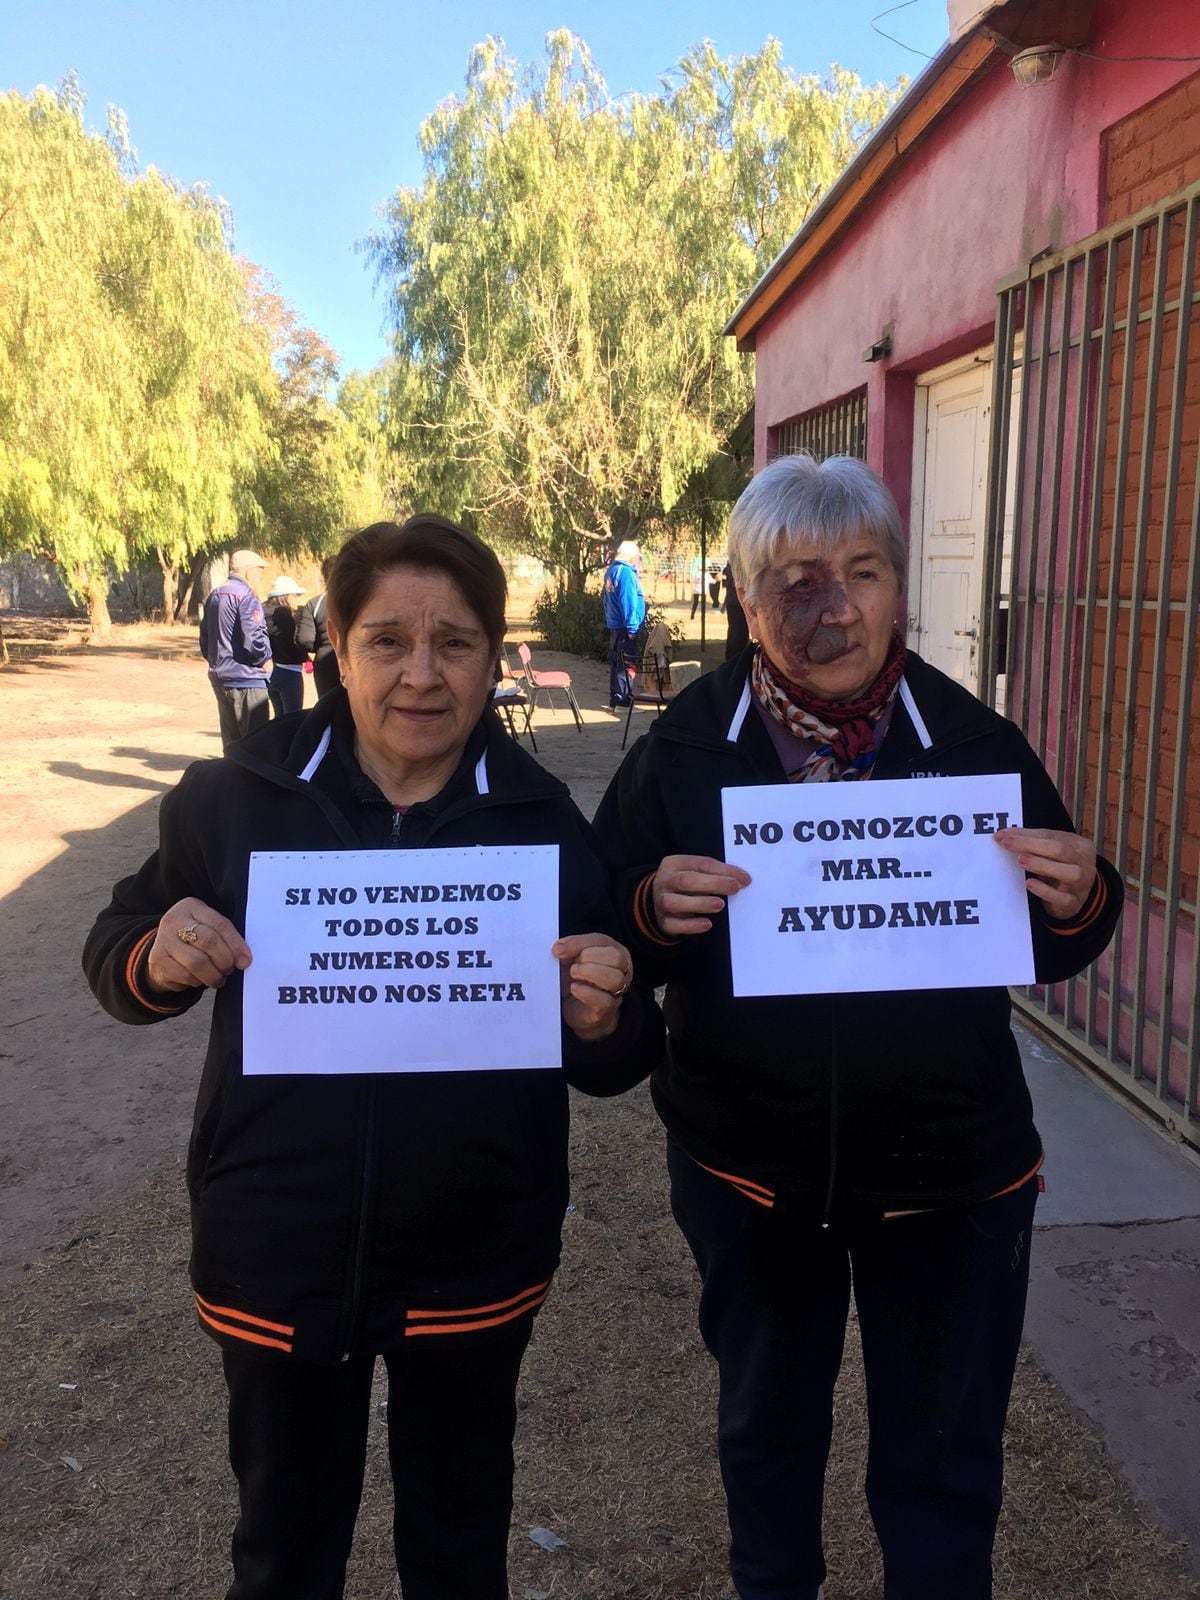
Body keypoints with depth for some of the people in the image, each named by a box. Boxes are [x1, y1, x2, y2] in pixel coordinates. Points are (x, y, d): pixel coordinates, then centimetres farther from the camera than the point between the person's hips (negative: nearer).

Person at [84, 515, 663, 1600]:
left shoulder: (547, 824, -9)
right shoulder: (235, 797, -10)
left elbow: (612, 1068, -3)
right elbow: (117, 960, 1)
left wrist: (603, 1017, -26)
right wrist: (160, 960, -22)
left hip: (473, 1266, 1)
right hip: (278, 1260, 0)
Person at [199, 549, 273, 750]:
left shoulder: (214, 596, 14)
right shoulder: (246, 595, -13)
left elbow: (205, 640, 19)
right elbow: (253, 638, -21)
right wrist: (265, 661, -6)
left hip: (219, 677, 9)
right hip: (246, 679, -9)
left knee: (231, 743, 13)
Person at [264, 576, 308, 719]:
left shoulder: (265, 614, 10)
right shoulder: (284, 614, -13)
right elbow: (289, 644, -20)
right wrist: (304, 656, -3)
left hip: (270, 673, 8)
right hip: (289, 673, -8)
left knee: (280, 717, 17)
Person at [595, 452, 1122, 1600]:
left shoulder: (972, 741, -9)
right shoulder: (684, 751, -9)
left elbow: (1052, 948, 0)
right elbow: (602, 931, -5)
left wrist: (1078, 901, -22)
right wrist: (652, 913, -27)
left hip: (948, 1172, 0)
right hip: (749, 1166, 1)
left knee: (944, 1465, 17)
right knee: (765, 1430, 25)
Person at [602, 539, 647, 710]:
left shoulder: (611, 570, 12)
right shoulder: (625, 572, -16)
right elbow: (628, 601, -20)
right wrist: (632, 628, -19)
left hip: (613, 625, 9)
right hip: (624, 627, -9)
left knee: (616, 663, 14)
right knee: (626, 664, -5)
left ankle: (615, 698, 21)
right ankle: (621, 699, -4)